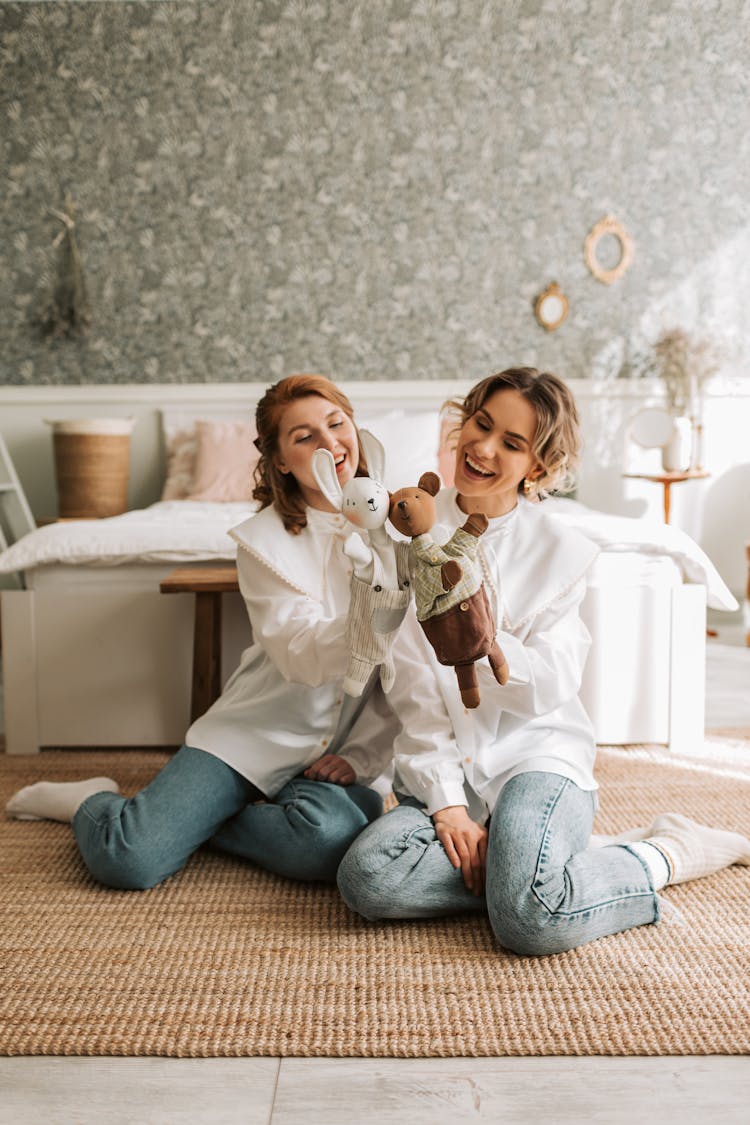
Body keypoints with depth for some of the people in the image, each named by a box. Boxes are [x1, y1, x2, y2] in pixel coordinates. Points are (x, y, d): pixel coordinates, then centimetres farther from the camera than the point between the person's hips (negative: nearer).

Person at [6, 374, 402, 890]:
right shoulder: (264, 539, -5)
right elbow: (306, 659, -17)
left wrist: (361, 755, -8)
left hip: (350, 748, 1)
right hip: (255, 733, -1)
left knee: (329, 837, -34)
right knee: (124, 857, -17)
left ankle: (194, 817, -3)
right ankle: (93, 800, 20)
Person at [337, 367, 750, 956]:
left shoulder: (558, 549, 0)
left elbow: (553, 686, -6)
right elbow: (414, 692, -1)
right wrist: (445, 800, -11)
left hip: (535, 751, -2)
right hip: (442, 767, 2)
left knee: (532, 920, -30)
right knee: (368, 876, -28)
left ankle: (664, 852, 0)